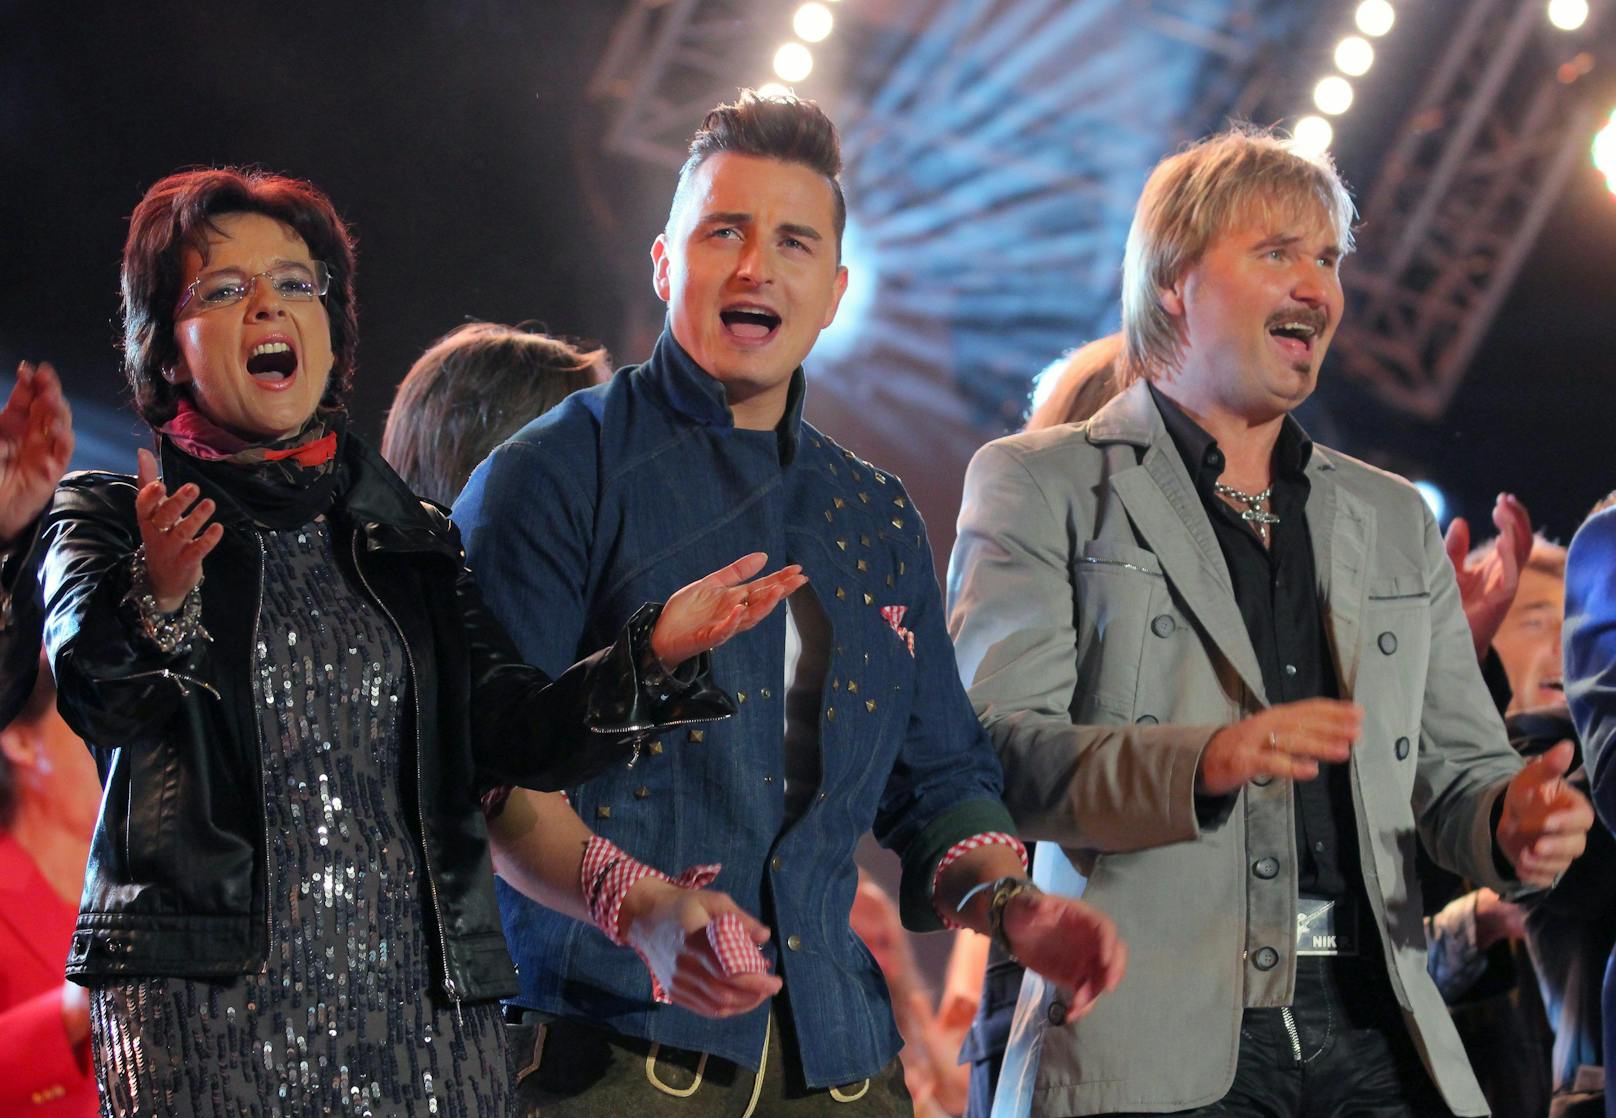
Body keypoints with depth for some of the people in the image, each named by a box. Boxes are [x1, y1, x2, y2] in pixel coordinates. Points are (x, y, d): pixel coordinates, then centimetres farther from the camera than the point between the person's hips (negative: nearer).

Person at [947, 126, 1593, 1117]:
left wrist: (1510, 822, -4)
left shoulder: (1395, 521, 22)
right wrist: (1204, 763, -24)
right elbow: (996, 749, -7)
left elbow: (1458, 765, 21)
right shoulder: (1040, 487, 6)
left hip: (1372, 1035, 4)